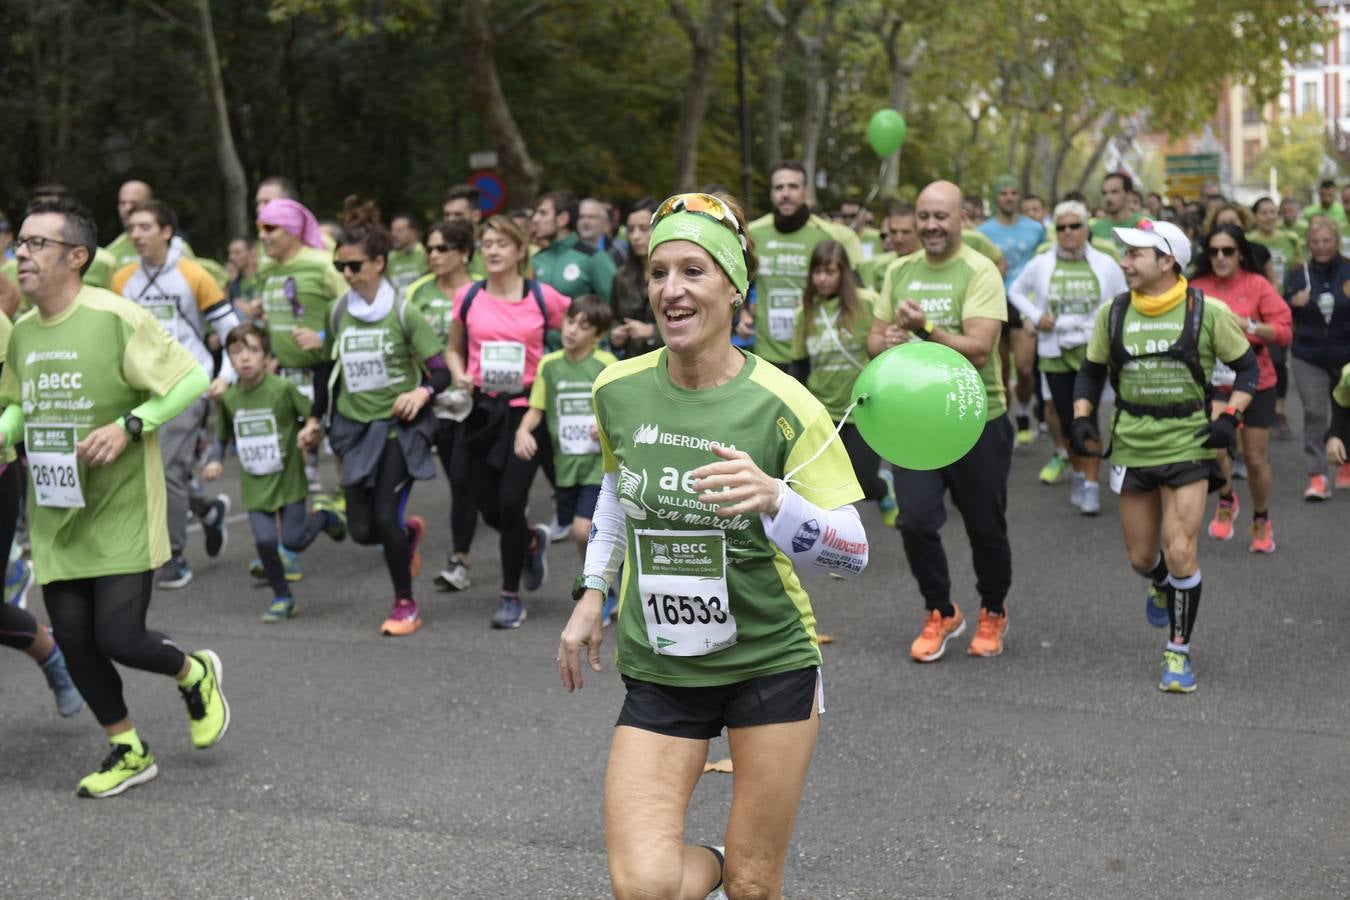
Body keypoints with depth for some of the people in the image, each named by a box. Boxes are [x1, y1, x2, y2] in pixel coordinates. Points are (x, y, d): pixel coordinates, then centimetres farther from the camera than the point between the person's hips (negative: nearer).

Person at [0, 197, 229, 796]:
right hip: (54, 518, 6)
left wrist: (128, 426, -21)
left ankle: (195, 674, 24)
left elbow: (193, 377, -13)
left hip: (121, 514, -6)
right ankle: (129, 753, 28)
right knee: (74, 644, 8)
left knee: (118, 639, -10)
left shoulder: (116, 318, -15)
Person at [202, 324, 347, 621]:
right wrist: (216, 460, -3)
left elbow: (316, 416, -7)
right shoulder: (228, 397, -1)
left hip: (287, 478, -3)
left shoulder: (283, 389, -14)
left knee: (293, 541, -4)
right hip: (254, 484, 3)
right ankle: (282, 597, 14)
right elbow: (222, 435, 13)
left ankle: (323, 518, 30)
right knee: (265, 540, -8)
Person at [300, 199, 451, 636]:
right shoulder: (337, 312, 3)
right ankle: (410, 531, 36)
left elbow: (441, 371, -10)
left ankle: (405, 604, 7)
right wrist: (315, 419, 15)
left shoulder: (403, 312, -10)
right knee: (361, 529, 0)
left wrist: (422, 392, -29)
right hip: (355, 427, 4)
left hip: (399, 425, -4)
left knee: (385, 516, -14)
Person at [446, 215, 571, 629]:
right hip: (482, 409, 3)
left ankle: (511, 597, 6)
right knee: (488, 506, 4)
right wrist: (460, 376, -5)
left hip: (526, 408, -3)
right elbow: (454, 349, 15)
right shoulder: (468, 297, 4)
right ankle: (534, 540, 40)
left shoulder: (543, 297, -3)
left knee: (510, 500, -11)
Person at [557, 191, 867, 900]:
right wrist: (591, 596, 14)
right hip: (658, 668, 2)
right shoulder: (618, 390, -3)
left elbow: (853, 553, -13)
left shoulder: (781, 406, -14)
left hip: (770, 662, -2)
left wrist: (773, 499, -31)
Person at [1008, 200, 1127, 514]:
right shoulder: (1041, 265, 4)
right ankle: (1079, 476, 26)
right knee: (1067, 420, 7)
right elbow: (1016, 291, 16)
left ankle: (1092, 485, -5)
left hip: (1092, 351, -2)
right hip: (1055, 353, 2)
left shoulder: (1105, 265, 2)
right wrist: (1035, 316, 0)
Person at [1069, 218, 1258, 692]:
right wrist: (1081, 419, 0)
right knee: (1141, 556, 10)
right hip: (1132, 448, 3)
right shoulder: (1112, 313, 2)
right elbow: (1091, 371, 13)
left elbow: (1246, 367, 3)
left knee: (1180, 552, -10)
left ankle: (1179, 652, 7)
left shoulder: (1208, 312, -7)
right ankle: (1162, 586, 48)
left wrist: (1230, 416, -9)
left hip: (1189, 444, -3)